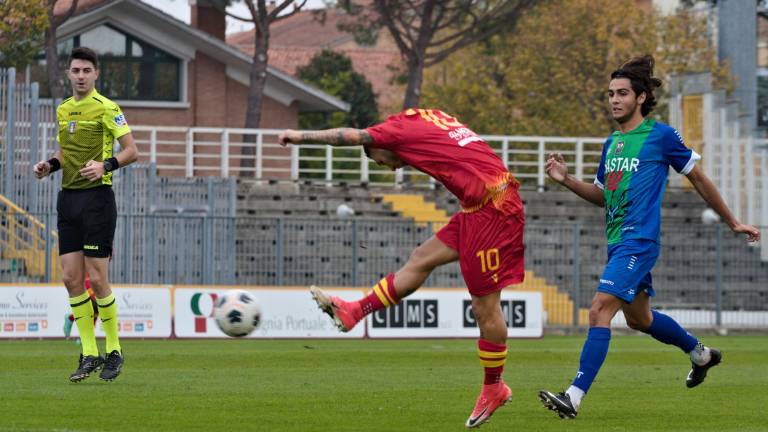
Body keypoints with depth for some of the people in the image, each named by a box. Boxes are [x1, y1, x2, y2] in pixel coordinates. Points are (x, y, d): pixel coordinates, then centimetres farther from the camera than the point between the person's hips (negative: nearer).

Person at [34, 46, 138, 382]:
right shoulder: (63, 110, 15)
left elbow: (131, 150, -9)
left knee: (96, 279, -7)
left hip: (97, 197, -6)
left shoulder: (107, 109, -6)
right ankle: (89, 354, 8)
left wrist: (106, 165, -25)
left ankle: (114, 351, 6)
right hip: (68, 198, 7)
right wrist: (50, 164, 6)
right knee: (71, 277, 1)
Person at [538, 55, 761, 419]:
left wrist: (733, 223, 10)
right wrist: (566, 180, 5)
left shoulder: (661, 135, -6)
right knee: (638, 318, 23)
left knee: (600, 309, -21)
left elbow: (698, 179, 3)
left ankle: (575, 396, -27)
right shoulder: (611, 143, 13)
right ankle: (701, 353, 47)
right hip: (617, 241, 9)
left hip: (638, 240, -9)